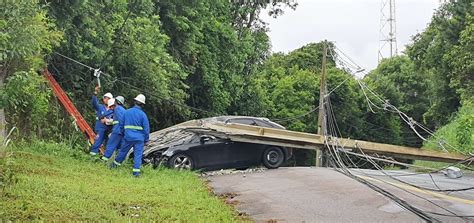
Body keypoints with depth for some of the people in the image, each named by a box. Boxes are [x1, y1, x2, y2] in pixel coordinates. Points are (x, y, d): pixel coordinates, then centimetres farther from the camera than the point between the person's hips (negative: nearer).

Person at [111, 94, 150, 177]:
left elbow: (121, 125, 12)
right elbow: (146, 128, -5)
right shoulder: (142, 114, -6)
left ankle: (115, 164, 34)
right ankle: (136, 171, -4)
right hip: (139, 138, -3)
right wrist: (146, 140, 4)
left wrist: (123, 133, 25)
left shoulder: (127, 112, 4)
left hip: (128, 137, 3)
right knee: (138, 155, 0)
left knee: (123, 151, 19)